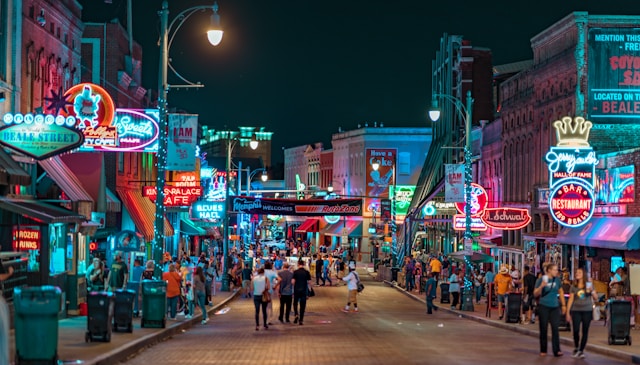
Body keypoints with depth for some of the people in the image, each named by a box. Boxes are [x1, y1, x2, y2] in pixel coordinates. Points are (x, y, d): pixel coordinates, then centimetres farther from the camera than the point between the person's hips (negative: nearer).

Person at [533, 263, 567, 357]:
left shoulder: (557, 280, 4)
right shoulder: (541, 280, -5)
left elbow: (561, 292, 16)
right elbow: (535, 294, -5)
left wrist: (563, 305, 13)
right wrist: (541, 286, -22)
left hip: (555, 307, 2)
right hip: (543, 307, -2)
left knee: (555, 328, -4)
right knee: (543, 328, 4)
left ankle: (556, 350, -4)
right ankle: (543, 350, 13)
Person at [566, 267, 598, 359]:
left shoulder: (589, 284, 4)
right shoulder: (573, 286, 6)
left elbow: (596, 298, 6)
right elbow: (570, 300, 6)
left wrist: (592, 291, -13)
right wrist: (568, 312, 1)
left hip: (587, 311, 0)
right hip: (576, 310, 0)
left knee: (585, 331, 0)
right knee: (575, 330, -9)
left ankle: (581, 350, 10)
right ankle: (576, 347, 16)